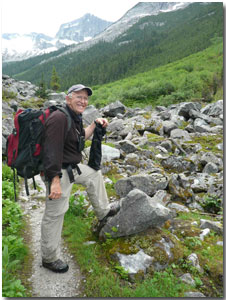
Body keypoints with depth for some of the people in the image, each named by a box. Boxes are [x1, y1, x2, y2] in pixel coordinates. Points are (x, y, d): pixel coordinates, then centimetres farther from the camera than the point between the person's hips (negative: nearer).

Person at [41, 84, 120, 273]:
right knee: (54, 214, 1)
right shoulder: (59, 118, -22)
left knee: (95, 175, 25)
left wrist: (96, 123, 12)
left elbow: (82, 136, 26)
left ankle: (103, 212, 41)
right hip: (59, 172, -10)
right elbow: (52, 151, -28)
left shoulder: (74, 118, 9)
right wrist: (55, 181, -30)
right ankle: (49, 258, 20)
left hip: (73, 167, 10)